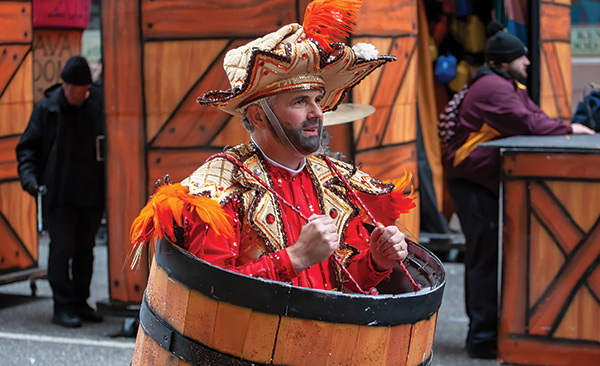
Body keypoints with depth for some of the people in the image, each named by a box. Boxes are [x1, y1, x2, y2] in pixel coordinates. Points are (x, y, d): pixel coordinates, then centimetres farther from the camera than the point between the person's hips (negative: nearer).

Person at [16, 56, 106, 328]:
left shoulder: (99, 104, 0)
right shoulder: (47, 108, -4)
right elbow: (28, 146, 3)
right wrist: (29, 176, -14)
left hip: (92, 193, 2)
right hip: (59, 194, -2)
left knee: (85, 249, 10)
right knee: (62, 248, -6)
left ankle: (80, 303, 21)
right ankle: (63, 307, 2)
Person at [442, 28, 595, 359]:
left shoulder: (510, 86, 18)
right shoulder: (492, 88, -18)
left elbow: (536, 116, 13)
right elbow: (527, 123, -25)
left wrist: (564, 129, -5)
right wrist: (568, 129, -15)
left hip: (489, 181, 11)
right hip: (472, 182, -11)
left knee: (486, 256, 15)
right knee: (485, 257, -9)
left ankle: (484, 332, 23)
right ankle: (482, 338, -4)